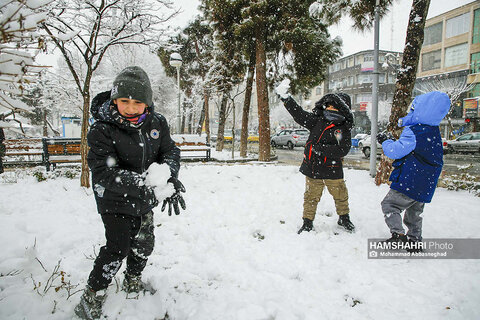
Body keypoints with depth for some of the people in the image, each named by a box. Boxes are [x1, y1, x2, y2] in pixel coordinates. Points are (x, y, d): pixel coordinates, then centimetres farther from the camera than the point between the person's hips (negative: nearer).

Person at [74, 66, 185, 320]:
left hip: (144, 198, 5)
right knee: (118, 247, -8)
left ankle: (133, 282, 44)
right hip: (115, 199, -5)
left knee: (144, 244, 16)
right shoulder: (102, 130, -22)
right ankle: (91, 298, 16)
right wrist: (141, 182, -39)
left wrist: (170, 178, -24)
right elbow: (103, 172, -28)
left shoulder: (156, 122, -9)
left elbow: (170, 151, -4)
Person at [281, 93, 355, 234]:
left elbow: (342, 150, -19)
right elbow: (300, 115, 7)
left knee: (340, 195, 13)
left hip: (332, 170, -3)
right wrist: (287, 99, 2)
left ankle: (344, 218, 38)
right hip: (312, 169, 3)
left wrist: (321, 148, -25)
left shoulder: (344, 129, -8)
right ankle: (307, 223, 22)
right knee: (311, 197, 9)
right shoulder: (318, 120, 5)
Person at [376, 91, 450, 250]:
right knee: (415, 211, 21)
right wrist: (393, 141, 12)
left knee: (389, 204, 0)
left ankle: (398, 234, -11)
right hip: (427, 183, 9)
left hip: (410, 181, -9)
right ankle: (414, 240, 29)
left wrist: (385, 141, -4)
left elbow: (395, 152, -22)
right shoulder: (434, 131, 11)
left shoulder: (413, 131, -20)